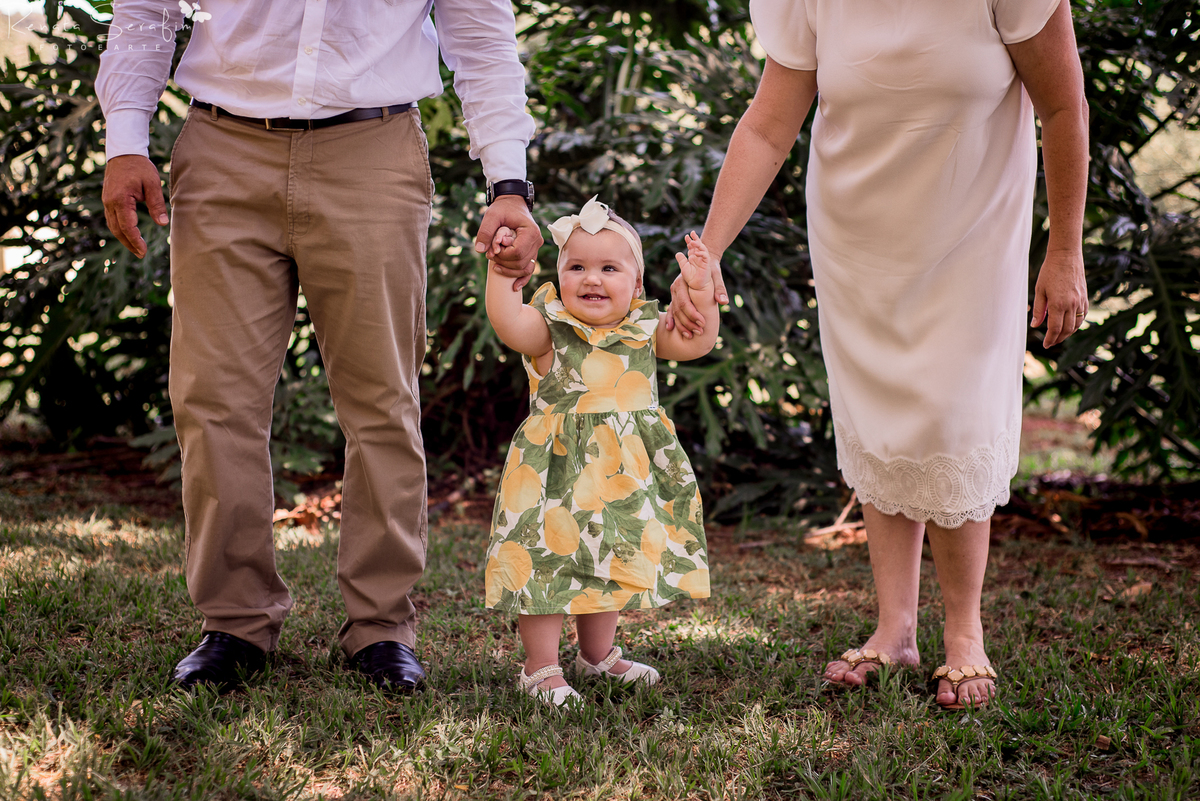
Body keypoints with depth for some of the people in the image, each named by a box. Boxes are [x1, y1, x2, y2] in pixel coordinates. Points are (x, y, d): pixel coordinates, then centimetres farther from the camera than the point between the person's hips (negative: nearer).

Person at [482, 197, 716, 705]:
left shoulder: (644, 329, 5)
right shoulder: (551, 329, -9)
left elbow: (695, 342, -1)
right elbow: (508, 324, -26)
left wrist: (699, 290, -13)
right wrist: (501, 268, -32)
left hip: (625, 478, 5)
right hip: (558, 472, -5)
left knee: (614, 564, 17)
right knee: (548, 561, -6)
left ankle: (597, 654, 35)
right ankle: (541, 667, 5)